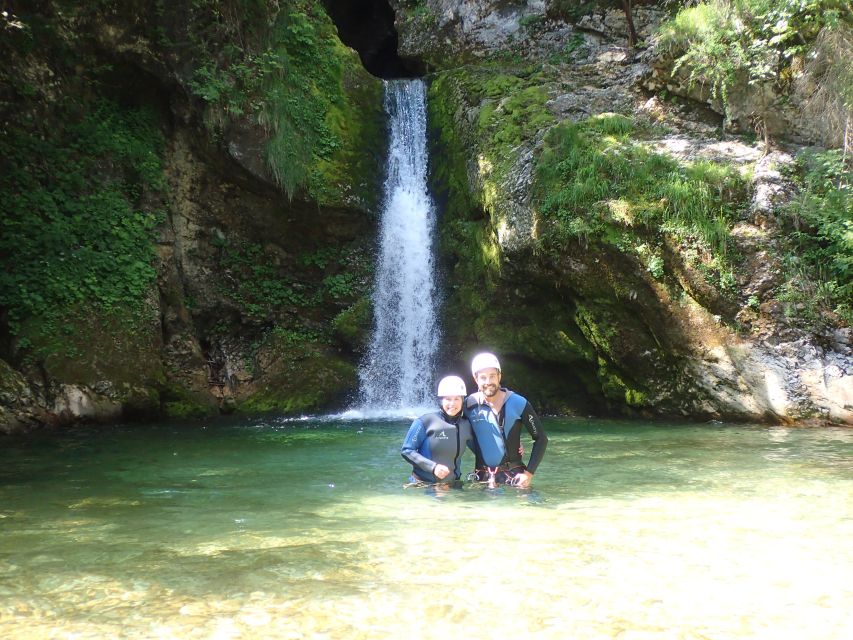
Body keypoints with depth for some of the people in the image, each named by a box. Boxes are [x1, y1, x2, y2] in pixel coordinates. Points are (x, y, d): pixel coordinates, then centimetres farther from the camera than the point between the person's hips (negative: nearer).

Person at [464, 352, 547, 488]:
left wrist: (529, 472, -7)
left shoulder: (518, 404, -4)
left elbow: (541, 439, 0)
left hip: (513, 475, -1)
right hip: (482, 476, 2)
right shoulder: (469, 405, -1)